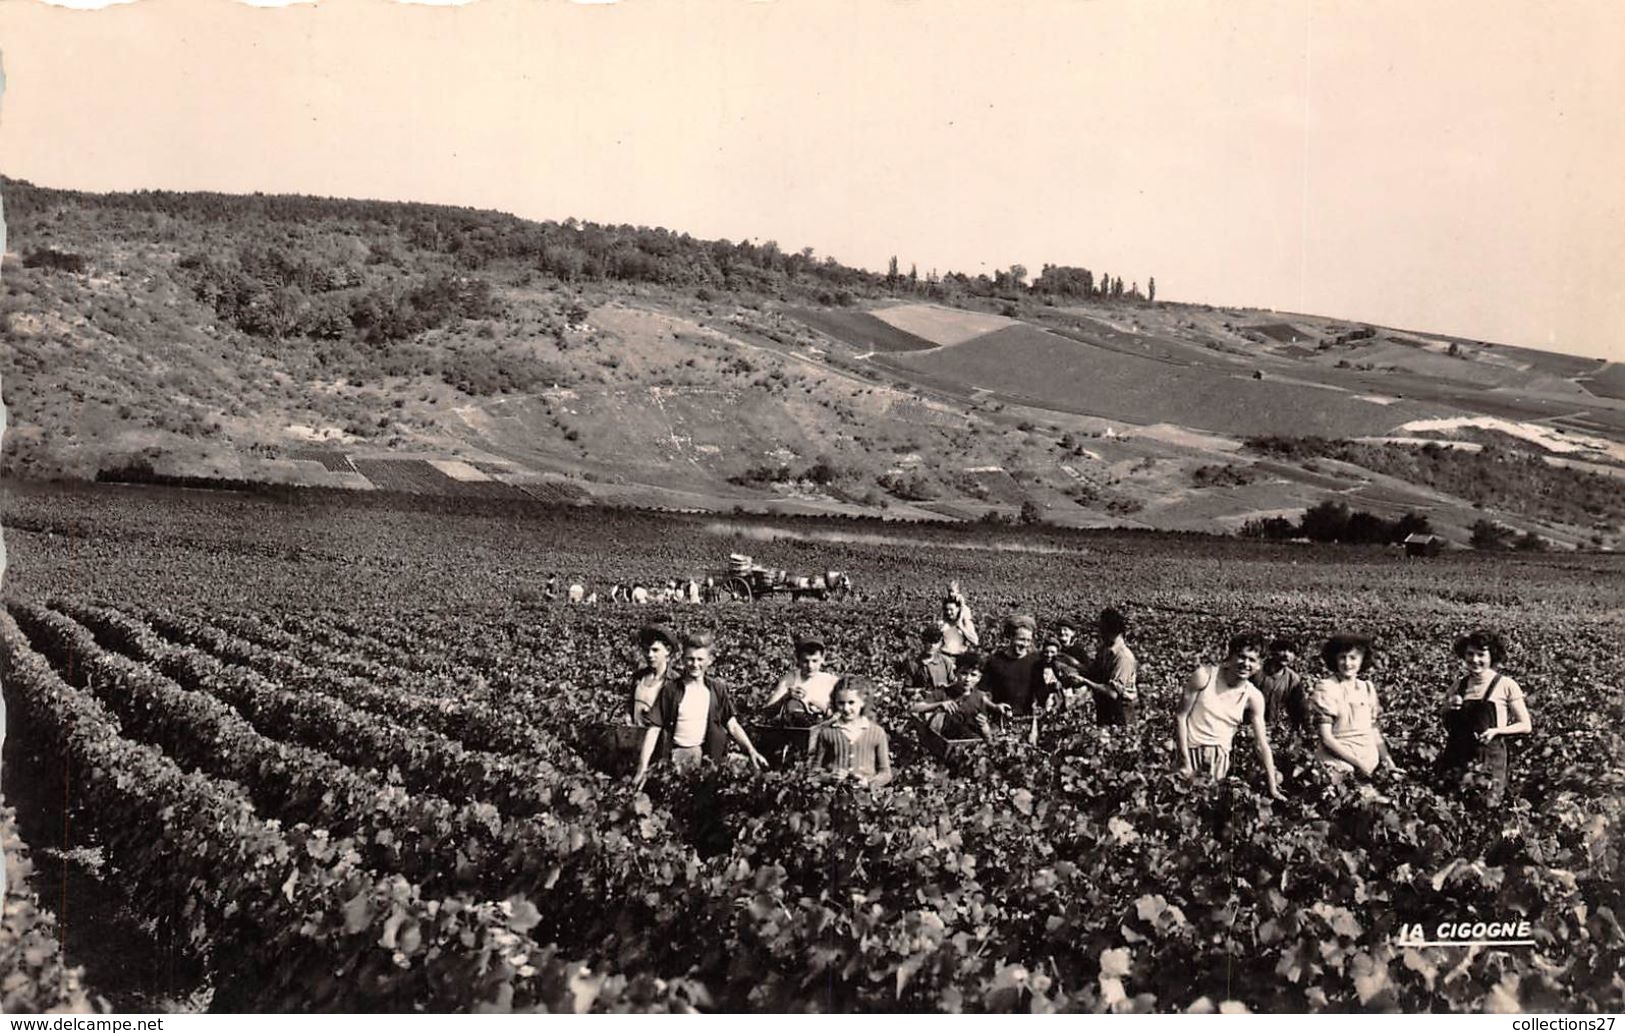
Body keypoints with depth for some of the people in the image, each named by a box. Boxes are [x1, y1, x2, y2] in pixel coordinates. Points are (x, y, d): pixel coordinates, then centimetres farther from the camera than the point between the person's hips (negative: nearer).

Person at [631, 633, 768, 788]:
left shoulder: (717, 689, 3)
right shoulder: (670, 689, -3)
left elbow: (733, 725, 1)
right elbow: (653, 729, -3)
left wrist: (752, 751, -15)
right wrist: (642, 768, -10)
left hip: (709, 754, 1)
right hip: (678, 756, -1)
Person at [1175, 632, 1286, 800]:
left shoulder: (1253, 697, -7)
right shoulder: (1205, 675, -13)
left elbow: (1262, 744, -4)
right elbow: (1180, 716, -9)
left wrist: (1273, 788, -7)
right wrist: (1185, 761, -13)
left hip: (1220, 754, 2)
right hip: (1190, 748, -2)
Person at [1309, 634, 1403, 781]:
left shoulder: (1367, 689, 10)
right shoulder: (1325, 689, -5)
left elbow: (1374, 731, 14)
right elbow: (1326, 738, -9)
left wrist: (1389, 763, 2)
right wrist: (1358, 763, -12)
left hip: (1370, 767, 5)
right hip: (1340, 763, -5)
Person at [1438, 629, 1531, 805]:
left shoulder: (1505, 685, -4)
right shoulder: (1458, 685, 7)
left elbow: (1526, 726, 1)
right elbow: (1446, 726, 17)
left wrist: (1496, 730, -15)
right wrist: (1449, 708, -4)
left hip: (1489, 759, -3)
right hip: (1456, 757, 3)